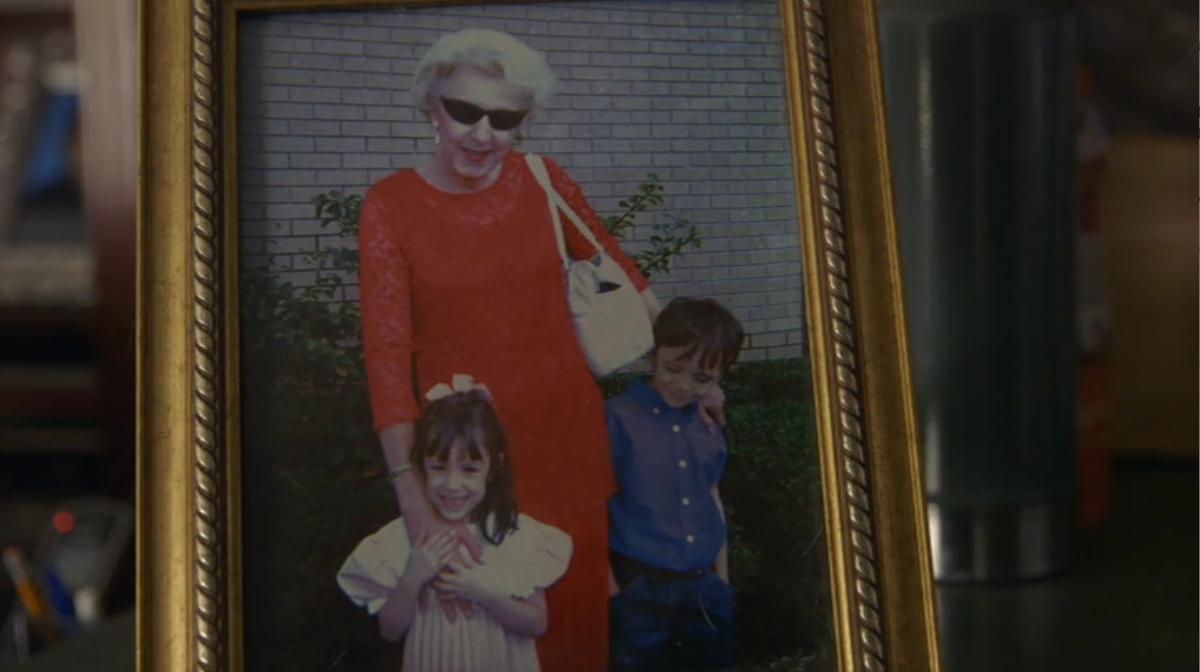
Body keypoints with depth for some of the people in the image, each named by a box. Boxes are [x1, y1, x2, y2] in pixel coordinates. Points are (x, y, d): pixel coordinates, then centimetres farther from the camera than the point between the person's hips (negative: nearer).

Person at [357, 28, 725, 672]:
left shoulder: (542, 181, -3)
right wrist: (412, 498, -24)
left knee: (577, 598, 13)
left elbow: (621, 274, 8)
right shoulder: (390, 206, -11)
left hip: (568, 426, 2)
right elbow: (386, 350, -17)